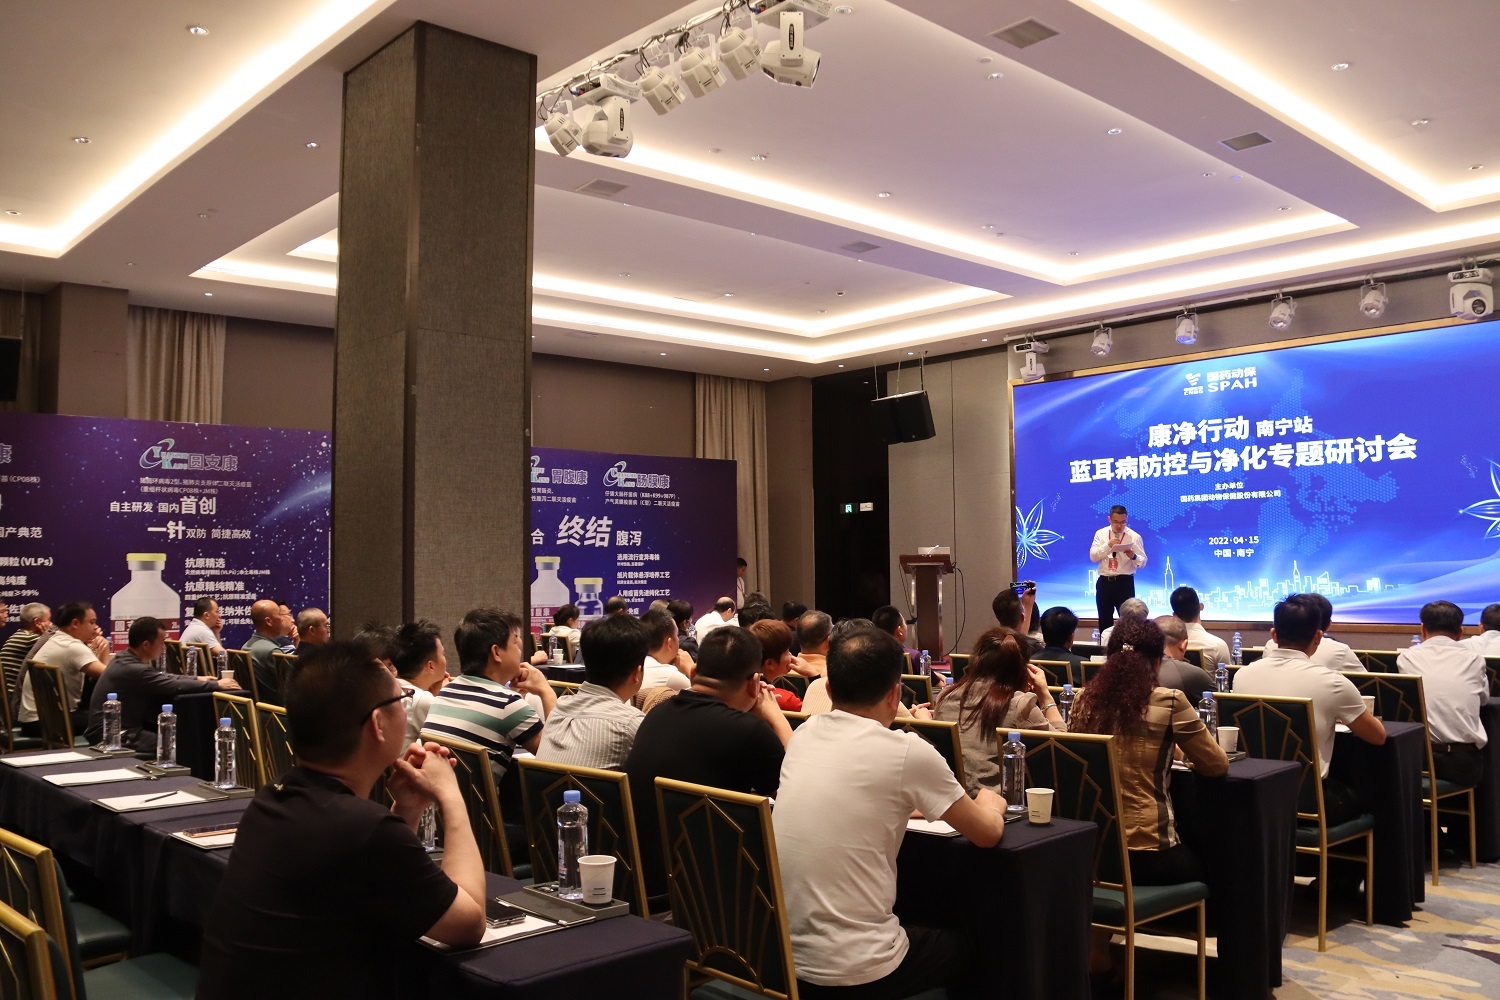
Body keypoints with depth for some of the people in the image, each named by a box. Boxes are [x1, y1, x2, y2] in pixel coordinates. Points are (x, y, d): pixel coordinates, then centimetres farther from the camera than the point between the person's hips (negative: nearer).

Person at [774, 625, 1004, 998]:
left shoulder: (803, 736, 3)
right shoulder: (908, 752, -14)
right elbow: (988, 835, 1)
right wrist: (990, 802, 22)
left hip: (781, 956, 6)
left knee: (924, 932, 34)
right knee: (962, 950, 26)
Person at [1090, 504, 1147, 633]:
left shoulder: (1134, 536, 0)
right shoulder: (1100, 534, 5)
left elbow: (1143, 562, -3)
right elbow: (1093, 556, -4)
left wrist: (1133, 556, -25)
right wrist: (1108, 545, -17)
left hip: (1125, 583, -2)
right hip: (1104, 582, 2)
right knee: (1104, 621, 9)